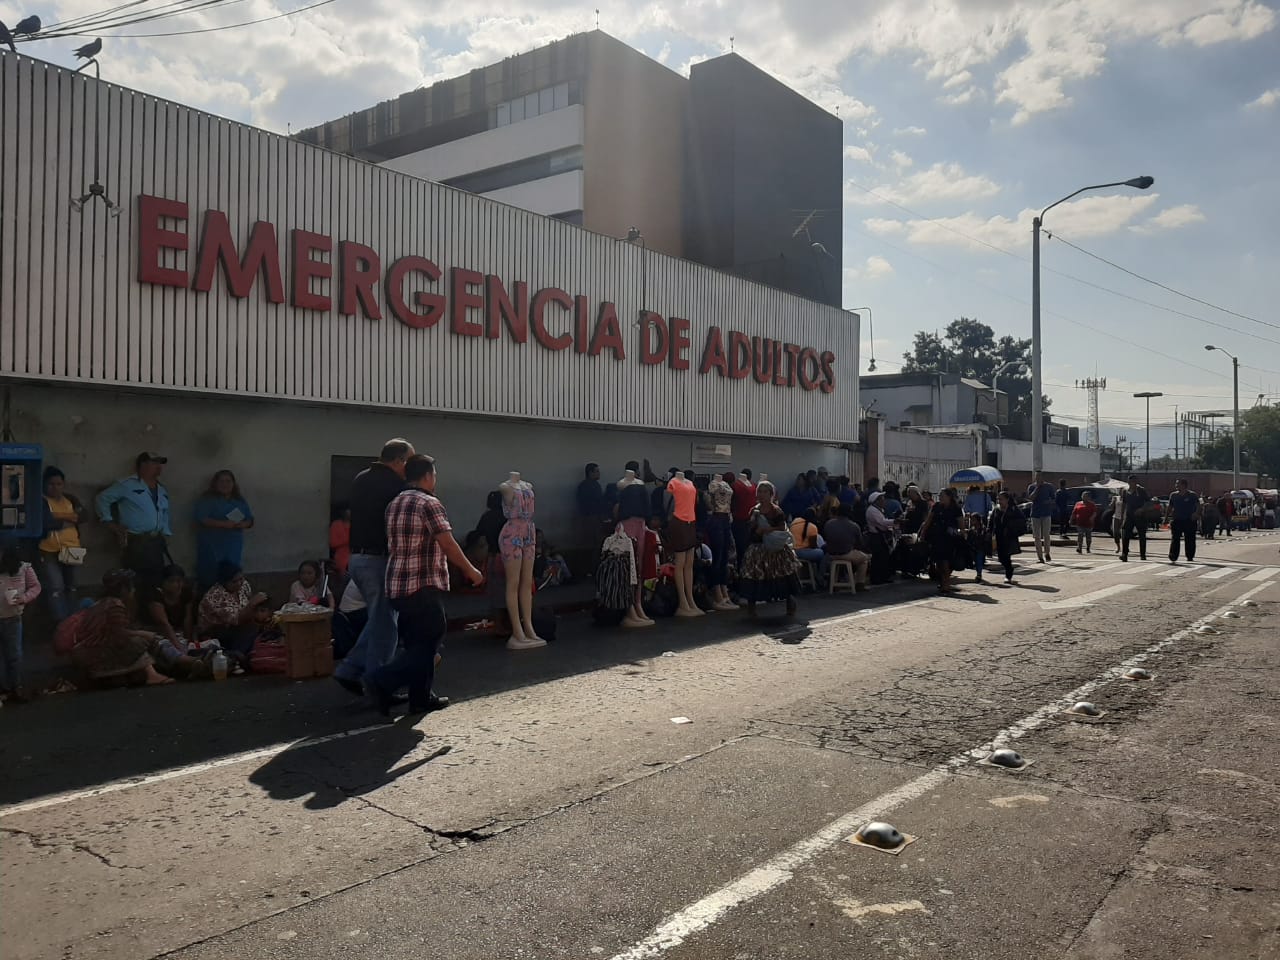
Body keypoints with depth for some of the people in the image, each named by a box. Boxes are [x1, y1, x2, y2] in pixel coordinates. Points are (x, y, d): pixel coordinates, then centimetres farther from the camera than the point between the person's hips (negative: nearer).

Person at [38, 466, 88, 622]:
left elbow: (84, 515, -3)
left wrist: (58, 516, -13)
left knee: (71, 588, 14)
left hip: (71, 551, 6)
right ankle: (61, 623, -16)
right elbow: (45, 522, -20)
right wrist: (68, 519, -8)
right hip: (50, 552, -5)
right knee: (56, 588, -15)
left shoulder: (70, 499, 11)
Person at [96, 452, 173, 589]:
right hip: (135, 542, -7)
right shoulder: (127, 485, -6)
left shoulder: (162, 490, 17)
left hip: (156, 543, 7)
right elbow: (102, 499, -3)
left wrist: (166, 534, 13)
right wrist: (114, 526, -5)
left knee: (156, 580, 8)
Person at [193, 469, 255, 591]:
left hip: (234, 546, 4)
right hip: (212, 546, -4)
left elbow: (250, 520, 12)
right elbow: (202, 519, -13)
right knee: (210, 576, -8)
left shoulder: (240, 501, 13)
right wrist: (224, 524, -22)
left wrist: (242, 524, -11)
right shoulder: (207, 499, -1)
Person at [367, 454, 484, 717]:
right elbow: (448, 544, -16)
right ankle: (383, 680, -12)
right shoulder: (429, 503, -12)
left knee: (418, 643, 15)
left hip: (397, 586, 9)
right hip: (424, 586, -9)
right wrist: (471, 571, -6)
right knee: (430, 642, -2)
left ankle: (421, 698, 17)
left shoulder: (393, 505, 14)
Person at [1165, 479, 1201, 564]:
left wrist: (1196, 513, -23)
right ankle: (1173, 558, -7)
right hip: (1177, 520, 2)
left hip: (1190, 521, -2)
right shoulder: (1173, 495, 9)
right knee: (1175, 539, -5)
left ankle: (1190, 557, 16)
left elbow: (1198, 506, -5)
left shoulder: (1192, 495, 0)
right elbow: (1169, 507, 15)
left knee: (1190, 540, 5)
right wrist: (1166, 518, 9)